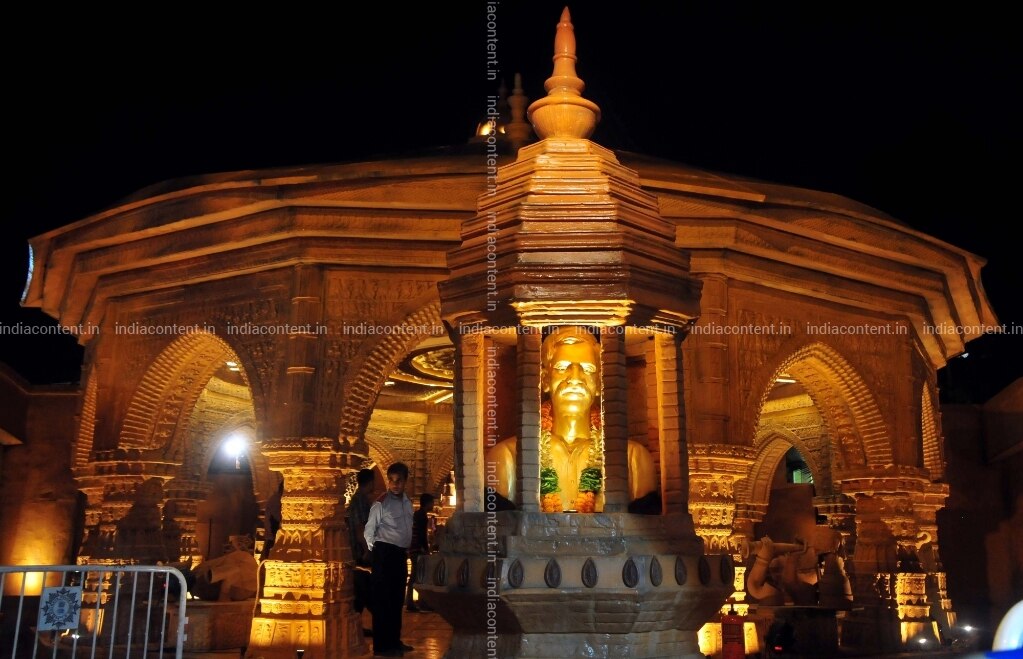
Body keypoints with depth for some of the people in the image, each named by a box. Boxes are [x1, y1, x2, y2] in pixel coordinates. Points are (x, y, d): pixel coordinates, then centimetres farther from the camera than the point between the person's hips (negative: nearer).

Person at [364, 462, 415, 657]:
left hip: (401, 553, 8)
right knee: (382, 598, -4)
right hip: (385, 552, -8)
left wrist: (407, 549, 16)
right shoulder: (381, 503, -10)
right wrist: (373, 550, -4)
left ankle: (394, 641, 24)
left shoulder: (407, 502, 11)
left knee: (397, 598, 14)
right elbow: (369, 530, -7)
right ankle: (381, 646, 0)